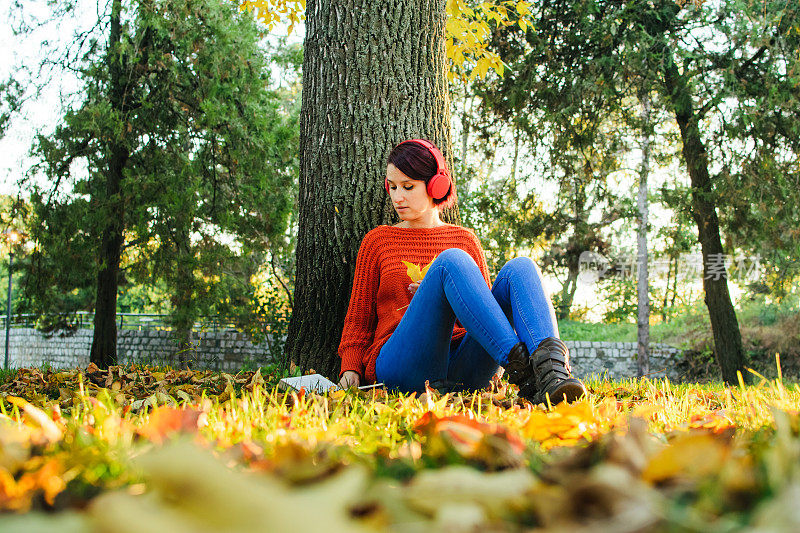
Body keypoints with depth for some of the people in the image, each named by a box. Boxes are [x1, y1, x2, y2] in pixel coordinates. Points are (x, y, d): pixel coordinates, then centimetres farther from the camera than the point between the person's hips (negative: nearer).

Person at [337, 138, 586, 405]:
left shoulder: (465, 240, 22)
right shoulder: (378, 241, 19)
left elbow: (485, 306, 22)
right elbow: (359, 317, 18)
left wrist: (451, 296, 1)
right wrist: (350, 370, 1)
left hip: (463, 371, 3)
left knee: (520, 267, -20)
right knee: (451, 260, -27)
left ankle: (550, 375, -47)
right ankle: (520, 368, -44)